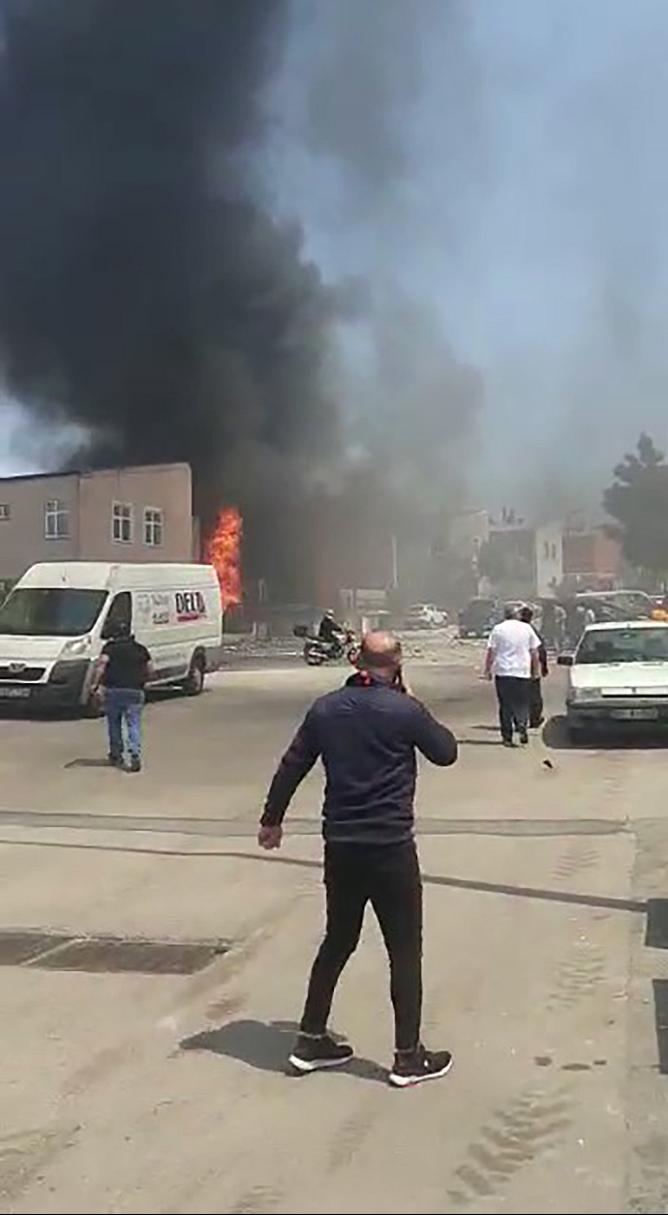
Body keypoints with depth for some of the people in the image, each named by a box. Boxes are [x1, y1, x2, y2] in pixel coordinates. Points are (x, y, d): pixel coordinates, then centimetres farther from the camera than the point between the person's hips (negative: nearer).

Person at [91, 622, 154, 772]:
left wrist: (95, 683, -13)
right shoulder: (140, 649, 14)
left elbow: (102, 663, -11)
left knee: (114, 724, 13)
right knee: (134, 724, -1)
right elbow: (151, 670, 12)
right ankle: (135, 755, -18)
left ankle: (116, 755, 19)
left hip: (114, 690, -1)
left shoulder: (110, 648, 5)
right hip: (135, 691, 1)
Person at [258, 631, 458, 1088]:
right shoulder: (405, 710, -11)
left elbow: (291, 767, 8)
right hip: (390, 846, -5)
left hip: (340, 845, 5)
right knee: (405, 949, 6)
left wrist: (273, 819, 20)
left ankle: (312, 1040, 26)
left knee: (338, 940, 19)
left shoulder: (326, 708, 3)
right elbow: (447, 752, 3)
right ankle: (409, 1057, 12)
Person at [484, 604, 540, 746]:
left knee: (505, 706, 5)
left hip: (503, 672, -1)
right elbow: (534, 652, 7)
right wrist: (535, 671, 15)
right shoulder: (527, 628, 4)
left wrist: (488, 670, 5)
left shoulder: (498, 629, -2)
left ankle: (507, 737, 4)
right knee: (521, 703, 10)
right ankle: (522, 725, -15)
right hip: (523, 672, 1)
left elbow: (491, 652, -3)